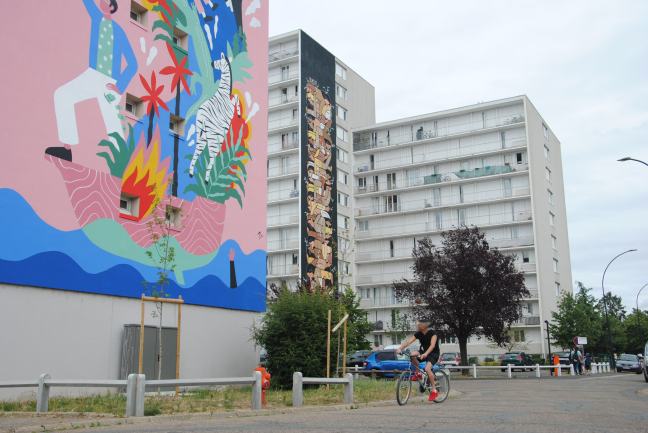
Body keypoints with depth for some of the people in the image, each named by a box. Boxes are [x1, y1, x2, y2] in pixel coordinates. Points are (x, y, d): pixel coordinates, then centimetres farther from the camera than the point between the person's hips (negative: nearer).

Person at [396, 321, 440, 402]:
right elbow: (408, 341, -14)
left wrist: (425, 354, -48)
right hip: (423, 352, 5)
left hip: (434, 353, -5)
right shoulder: (418, 334, -4)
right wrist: (400, 348, -31)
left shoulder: (432, 333, -17)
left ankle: (434, 390, -17)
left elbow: (432, 345, -31)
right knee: (412, 355, -26)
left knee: (427, 368, -31)